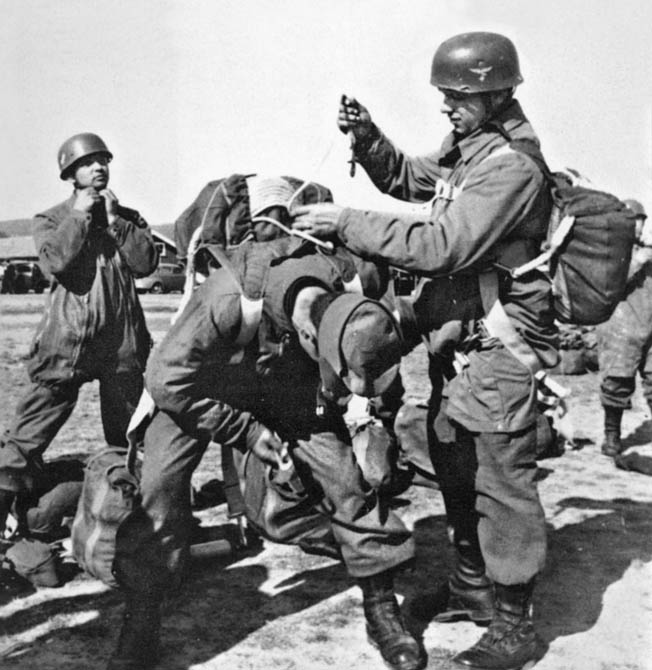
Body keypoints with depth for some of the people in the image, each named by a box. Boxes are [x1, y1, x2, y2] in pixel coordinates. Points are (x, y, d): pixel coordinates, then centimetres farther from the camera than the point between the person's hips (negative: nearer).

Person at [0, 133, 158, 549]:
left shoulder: (128, 218, 15)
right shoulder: (50, 220, 9)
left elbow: (147, 263, -3)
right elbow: (56, 262, -12)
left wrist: (115, 219, -4)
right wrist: (80, 215, -6)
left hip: (123, 344, 2)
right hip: (67, 342, -2)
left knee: (130, 439, 13)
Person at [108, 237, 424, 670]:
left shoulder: (355, 285, -29)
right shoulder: (228, 301, -42)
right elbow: (167, 379, -29)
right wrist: (246, 431, -26)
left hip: (293, 391, 3)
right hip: (202, 388, -2)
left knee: (348, 480, -10)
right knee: (161, 487, -16)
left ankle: (383, 609, 7)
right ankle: (140, 623, 2)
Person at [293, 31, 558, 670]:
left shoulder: (512, 167, -19)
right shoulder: (464, 147, 9)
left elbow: (442, 245, -27)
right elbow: (407, 178, 22)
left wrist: (348, 222, -24)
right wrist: (367, 137, 3)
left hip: (497, 349, -9)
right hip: (458, 342, 10)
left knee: (501, 485, -3)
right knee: (457, 472, 19)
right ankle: (472, 587, 36)